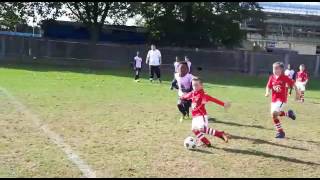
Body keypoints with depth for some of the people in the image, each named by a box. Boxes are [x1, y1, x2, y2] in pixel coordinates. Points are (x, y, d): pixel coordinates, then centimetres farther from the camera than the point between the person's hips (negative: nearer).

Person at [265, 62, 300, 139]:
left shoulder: (284, 77, -11)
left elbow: (293, 84, 0)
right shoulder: (272, 77, 1)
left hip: (282, 99, -6)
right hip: (274, 99, 6)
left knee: (274, 114, -20)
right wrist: (267, 92, -13)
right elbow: (268, 87, 7)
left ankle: (280, 132, -8)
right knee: (278, 113, 17)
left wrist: (297, 92, 6)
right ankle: (288, 113, 47)